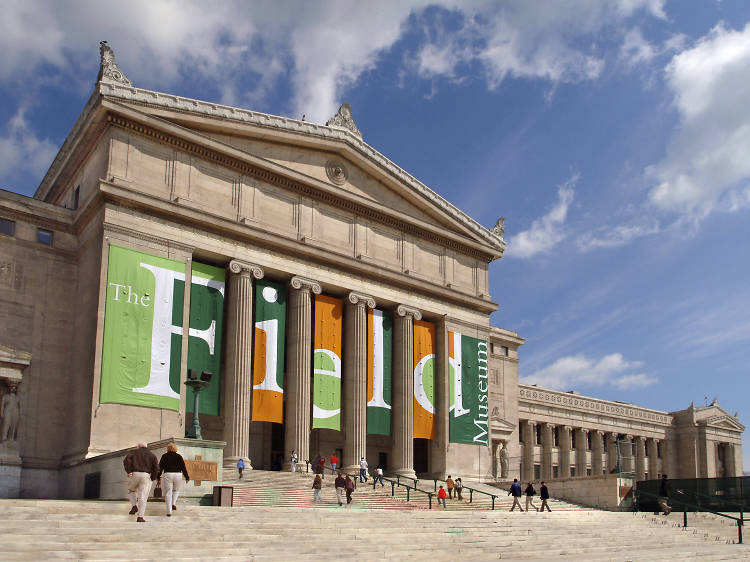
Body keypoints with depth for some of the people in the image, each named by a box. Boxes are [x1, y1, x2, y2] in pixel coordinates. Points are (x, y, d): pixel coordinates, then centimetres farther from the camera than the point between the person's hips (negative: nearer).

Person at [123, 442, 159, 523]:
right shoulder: (152, 455, 16)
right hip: (146, 476, 0)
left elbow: (126, 460, -7)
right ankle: (140, 517, -7)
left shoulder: (133, 452, 14)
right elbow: (156, 468, 4)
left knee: (131, 491, 27)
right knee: (142, 498, 0)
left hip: (134, 475, 0)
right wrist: (152, 478, 10)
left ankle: (134, 506, 5)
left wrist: (128, 471, -5)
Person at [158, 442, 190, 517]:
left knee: (168, 493, 2)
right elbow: (183, 467, 7)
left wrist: (158, 477, 11)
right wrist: (187, 477, 12)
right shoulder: (179, 456, 8)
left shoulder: (164, 456, 8)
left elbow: (160, 467, 6)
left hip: (167, 475, -1)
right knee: (176, 490, 24)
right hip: (178, 474, 1)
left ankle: (169, 511, -4)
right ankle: (173, 503, 3)